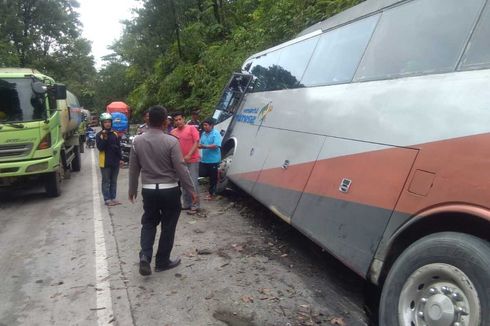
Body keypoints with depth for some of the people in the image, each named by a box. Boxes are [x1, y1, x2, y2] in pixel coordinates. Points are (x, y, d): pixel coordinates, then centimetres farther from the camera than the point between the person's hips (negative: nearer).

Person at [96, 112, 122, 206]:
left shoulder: (115, 134, 9)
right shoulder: (99, 135, -5)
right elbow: (100, 147, -15)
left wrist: (120, 158, 9)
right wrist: (104, 138, -26)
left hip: (115, 161, 5)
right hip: (105, 162, -5)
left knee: (114, 181, 12)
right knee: (106, 182, 2)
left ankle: (113, 198, 20)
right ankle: (107, 199, 7)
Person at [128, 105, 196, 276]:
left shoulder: (137, 141, -2)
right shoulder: (171, 141, -14)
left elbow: (133, 168, 6)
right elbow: (181, 168, -13)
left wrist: (132, 189, 19)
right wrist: (191, 189, -4)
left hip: (148, 190, 4)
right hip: (169, 190, -3)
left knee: (148, 223, 19)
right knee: (168, 226, 11)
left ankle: (145, 256, 2)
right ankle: (162, 261, 20)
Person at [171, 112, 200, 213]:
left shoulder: (191, 128, -6)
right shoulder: (173, 132, 5)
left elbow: (196, 142, -10)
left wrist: (189, 155, -18)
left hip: (192, 160, -5)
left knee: (193, 183, -5)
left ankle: (195, 206, 1)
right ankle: (187, 204, 24)